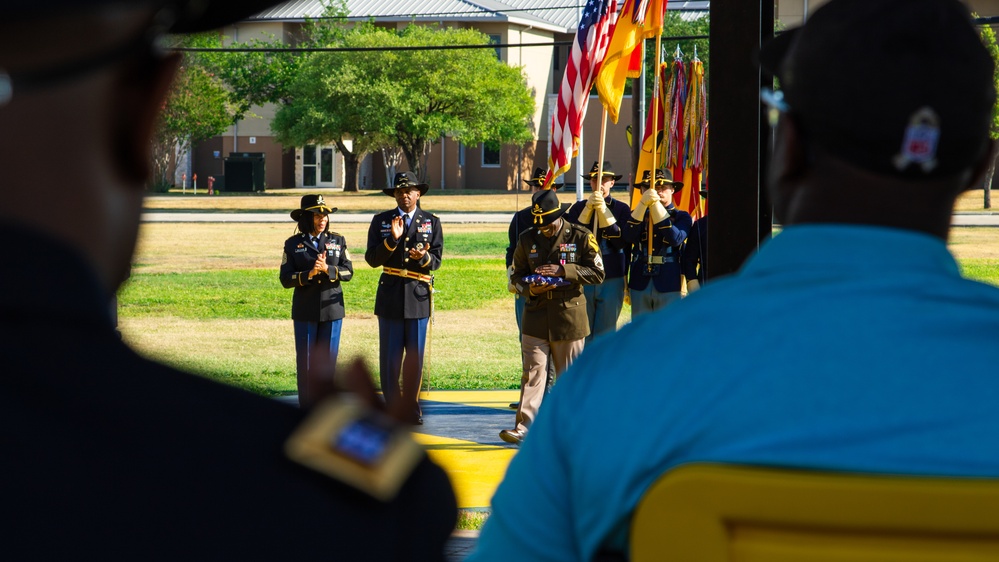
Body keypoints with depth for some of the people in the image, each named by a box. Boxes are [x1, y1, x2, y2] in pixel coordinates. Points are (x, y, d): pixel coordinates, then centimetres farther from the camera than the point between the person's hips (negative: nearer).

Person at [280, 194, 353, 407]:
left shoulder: (338, 241, 7)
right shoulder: (293, 244, 2)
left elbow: (348, 271, 0)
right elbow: (285, 279, -4)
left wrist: (328, 269, -18)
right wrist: (309, 274, -19)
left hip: (332, 308, 1)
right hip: (305, 311, -1)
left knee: (329, 358, 3)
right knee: (305, 362, 1)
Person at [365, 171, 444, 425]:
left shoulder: (432, 223, 7)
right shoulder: (381, 221, 6)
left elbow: (436, 261, 1)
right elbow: (372, 259, -4)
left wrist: (424, 257, -22)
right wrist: (392, 239, -18)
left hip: (418, 296, 0)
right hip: (390, 296, 0)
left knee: (415, 356, 4)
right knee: (389, 357, -1)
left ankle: (411, 407, 15)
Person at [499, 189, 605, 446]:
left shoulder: (580, 237, -2)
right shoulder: (527, 239, 7)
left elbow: (597, 272, -4)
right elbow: (517, 274, 14)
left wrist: (564, 271, -16)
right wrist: (529, 288, -9)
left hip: (569, 316, -2)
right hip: (536, 316, 2)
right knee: (533, 371, -6)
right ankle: (524, 427, -11)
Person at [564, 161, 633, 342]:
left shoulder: (621, 209, 2)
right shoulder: (579, 207, 6)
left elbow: (623, 241, -12)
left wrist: (603, 211, -17)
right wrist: (588, 208, -14)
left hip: (612, 281, -1)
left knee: (605, 335, 3)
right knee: (583, 334, 3)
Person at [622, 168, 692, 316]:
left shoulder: (681, 217, 4)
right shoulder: (638, 214, 10)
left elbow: (676, 239, -17)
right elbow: (629, 236, -11)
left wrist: (657, 207, -20)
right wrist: (643, 204, -20)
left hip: (668, 286, -2)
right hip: (640, 283, 2)